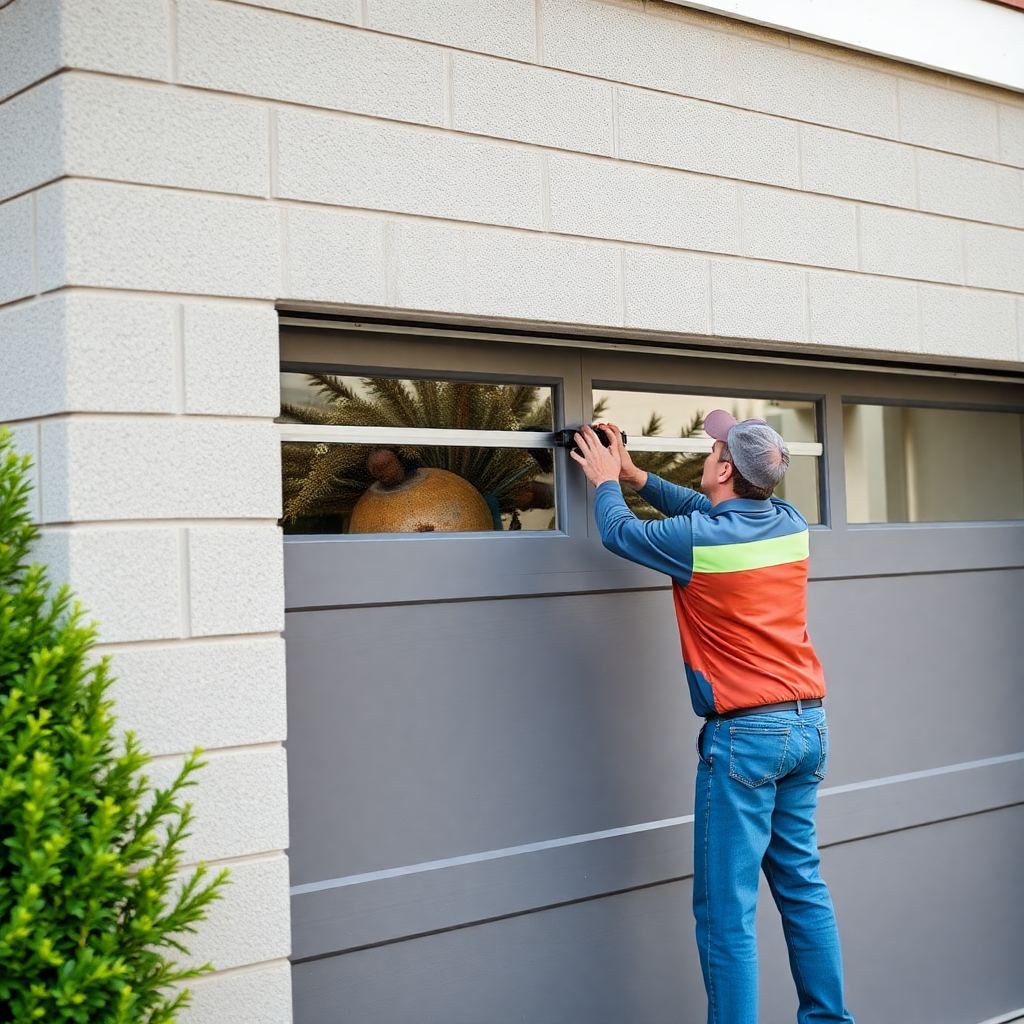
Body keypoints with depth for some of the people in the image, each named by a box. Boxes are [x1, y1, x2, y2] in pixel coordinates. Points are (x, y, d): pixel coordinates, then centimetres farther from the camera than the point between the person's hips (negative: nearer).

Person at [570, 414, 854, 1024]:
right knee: (803, 886, 16)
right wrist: (637, 478, 29)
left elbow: (619, 532, 5)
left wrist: (607, 482, 25)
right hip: (809, 726, 7)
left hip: (745, 734, -7)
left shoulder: (697, 540, -14)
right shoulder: (791, 524, 4)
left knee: (726, 909, -2)